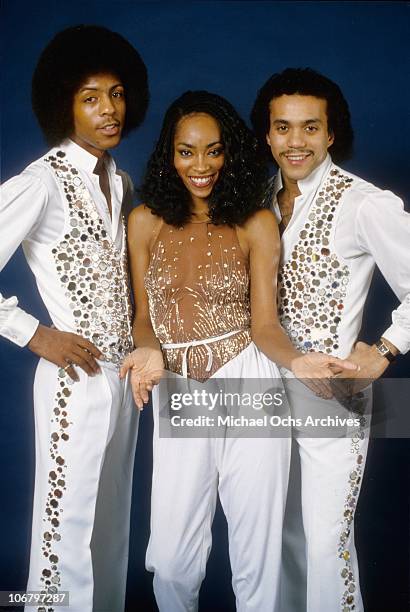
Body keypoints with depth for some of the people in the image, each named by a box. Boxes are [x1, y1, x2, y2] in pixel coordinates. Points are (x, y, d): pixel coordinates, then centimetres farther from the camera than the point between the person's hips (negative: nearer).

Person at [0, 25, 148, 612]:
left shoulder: (121, 182, 10)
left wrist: (140, 352, 9)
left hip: (123, 375, 7)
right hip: (76, 380, -7)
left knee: (113, 526, 18)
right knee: (70, 529, 5)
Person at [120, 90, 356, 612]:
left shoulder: (257, 224, 0)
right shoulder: (146, 221, 4)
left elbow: (264, 324, -2)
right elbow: (144, 315, 8)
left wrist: (296, 361, -23)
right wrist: (149, 352, -13)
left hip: (249, 388, -1)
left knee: (256, 555, 7)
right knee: (172, 561, 7)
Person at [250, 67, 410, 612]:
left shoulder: (364, 204, -16)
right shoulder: (264, 199, 5)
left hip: (330, 396, -6)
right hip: (267, 388, 6)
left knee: (326, 545, 2)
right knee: (280, 531, 19)